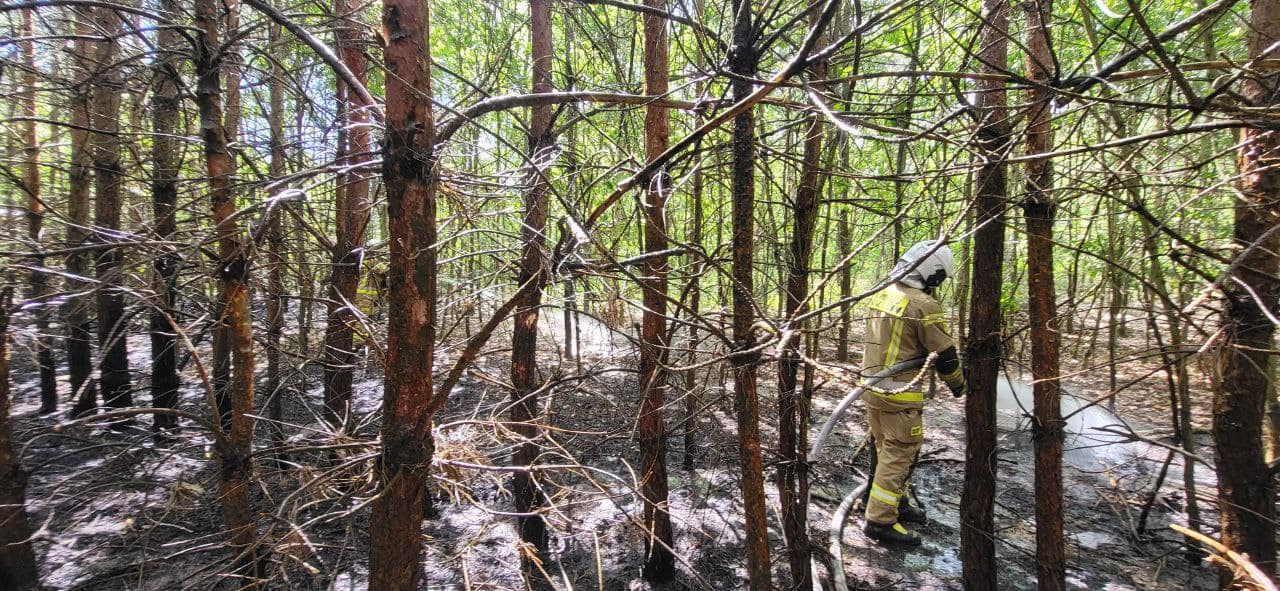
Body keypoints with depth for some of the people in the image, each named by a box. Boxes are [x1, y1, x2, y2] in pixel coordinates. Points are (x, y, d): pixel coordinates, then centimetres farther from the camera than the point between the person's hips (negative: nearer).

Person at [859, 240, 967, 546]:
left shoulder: (879, 294, 5)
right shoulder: (923, 305, -18)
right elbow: (945, 355, -10)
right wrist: (958, 386, 7)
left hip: (871, 387, 8)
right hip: (900, 395, -8)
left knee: (885, 450, 20)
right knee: (899, 454, 2)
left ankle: (896, 503, 36)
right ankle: (880, 519, 8)